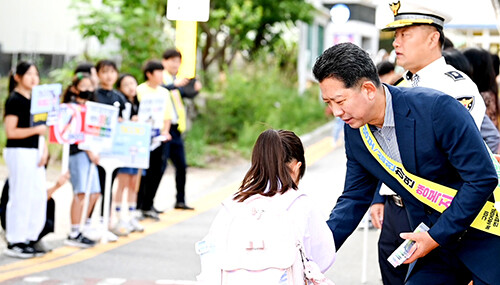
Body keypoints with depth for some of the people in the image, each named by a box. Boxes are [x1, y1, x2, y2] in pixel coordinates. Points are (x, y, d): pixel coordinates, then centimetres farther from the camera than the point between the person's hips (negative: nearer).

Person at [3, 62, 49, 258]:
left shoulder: (34, 100, 15)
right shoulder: (14, 100, -9)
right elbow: (11, 131, -16)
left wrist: (44, 150, 6)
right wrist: (36, 130, -18)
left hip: (34, 152, 8)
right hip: (19, 152, -8)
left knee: (39, 196, 7)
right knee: (20, 197, -5)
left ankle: (29, 238, 15)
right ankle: (14, 242, 2)